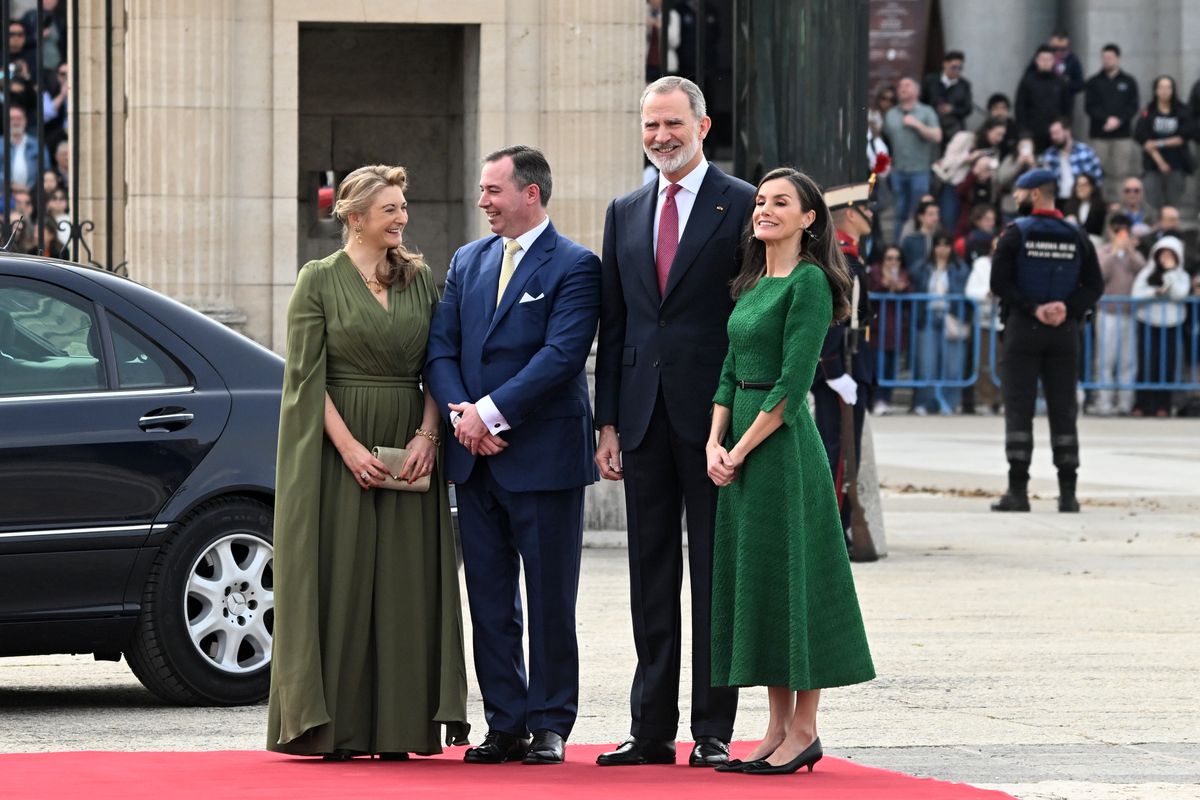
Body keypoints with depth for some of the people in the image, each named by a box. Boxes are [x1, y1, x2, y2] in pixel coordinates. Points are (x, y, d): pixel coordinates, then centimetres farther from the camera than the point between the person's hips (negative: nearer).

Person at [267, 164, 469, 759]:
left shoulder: (420, 280, 11)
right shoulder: (320, 280, -1)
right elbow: (307, 375, -6)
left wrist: (427, 434, -7)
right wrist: (350, 448, -15)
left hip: (408, 451, 4)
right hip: (338, 449, -4)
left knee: (404, 585, 1)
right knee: (340, 581, -4)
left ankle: (398, 725, 4)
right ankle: (334, 726, -1)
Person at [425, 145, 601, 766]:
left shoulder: (574, 266, -6)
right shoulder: (467, 262, 14)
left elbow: (562, 355, -15)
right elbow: (441, 348, 10)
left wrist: (491, 411, -17)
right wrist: (461, 414, -8)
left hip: (544, 458, -6)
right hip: (476, 458, 6)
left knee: (550, 602, 1)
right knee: (489, 601, 7)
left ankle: (550, 724, 8)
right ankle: (505, 724, 13)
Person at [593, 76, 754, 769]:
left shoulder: (742, 205, -2)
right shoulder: (625, 213, 14)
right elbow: (613, 325, 14)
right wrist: (607, 423, 8)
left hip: (714, 417, -5)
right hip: (644, 418, 5)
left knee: (715, 576, 0)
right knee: (651, 575, 7)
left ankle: (714, 730, 4)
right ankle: (652, 729, 11)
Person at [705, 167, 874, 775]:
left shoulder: (809, 282, -11)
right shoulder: (753, 284, 15)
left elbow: (793, 383, -16)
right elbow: (731, 369, 14)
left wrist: (741, 450, -14)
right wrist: (714, 444, 0)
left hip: (783, 445, -9)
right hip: (740, 446, 9)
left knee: (789, 575, -5)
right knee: (753, 582, 9)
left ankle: (804, 732, 1)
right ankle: (778, 730, 14)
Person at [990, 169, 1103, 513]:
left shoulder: (1016, 234, -4)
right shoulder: (1077, 237, 7)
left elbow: (1000, 282, -11)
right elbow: (1094, 286, 2)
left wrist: (1032, 309, -11)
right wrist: (1069, 308, -8)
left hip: (1023, 329, -3)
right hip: (1065, 331, 3)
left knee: (1018, 409, -2)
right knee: (1063, 411, 6)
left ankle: (1018, 491, -9)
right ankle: (1068, 493, 3)